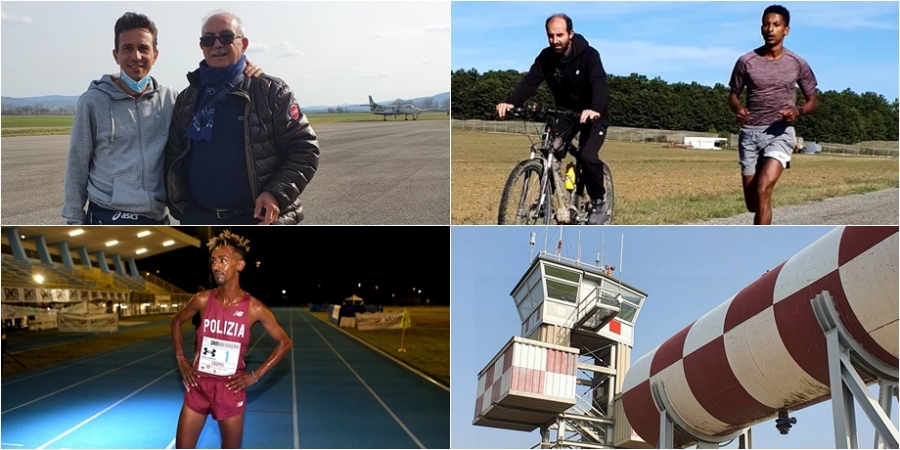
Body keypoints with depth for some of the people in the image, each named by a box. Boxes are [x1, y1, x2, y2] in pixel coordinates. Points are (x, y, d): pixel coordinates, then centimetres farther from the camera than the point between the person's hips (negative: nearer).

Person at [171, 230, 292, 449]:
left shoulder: (255, 308, -11)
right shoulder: (203, 300, -5)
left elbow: (285, 343, 0)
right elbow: (177, 321, 16)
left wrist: (256, 375, -4)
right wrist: (180, 359, 6)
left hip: (231, 390, -2)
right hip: (198, 386, 2)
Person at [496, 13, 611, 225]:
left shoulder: (588, 55, -23)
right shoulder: (546, 57, -11)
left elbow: (599, 83, -38)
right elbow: (530, 82, -22)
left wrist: (594, 109, -59)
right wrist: (510, 102, -42)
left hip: (592, 115, -4)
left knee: (587, 156, -25)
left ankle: (599, 204, -4)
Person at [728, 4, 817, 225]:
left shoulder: (798, 64, 1)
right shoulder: (746, 61, 2)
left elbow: (812, 101, 10)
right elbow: (733, 95, 12)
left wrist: (798, 111, -13)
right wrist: (738, 109, -11)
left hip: (780, 133, -2)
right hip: (750, 133, 2)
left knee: (763, 190, -22)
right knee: (752, 202, 6)